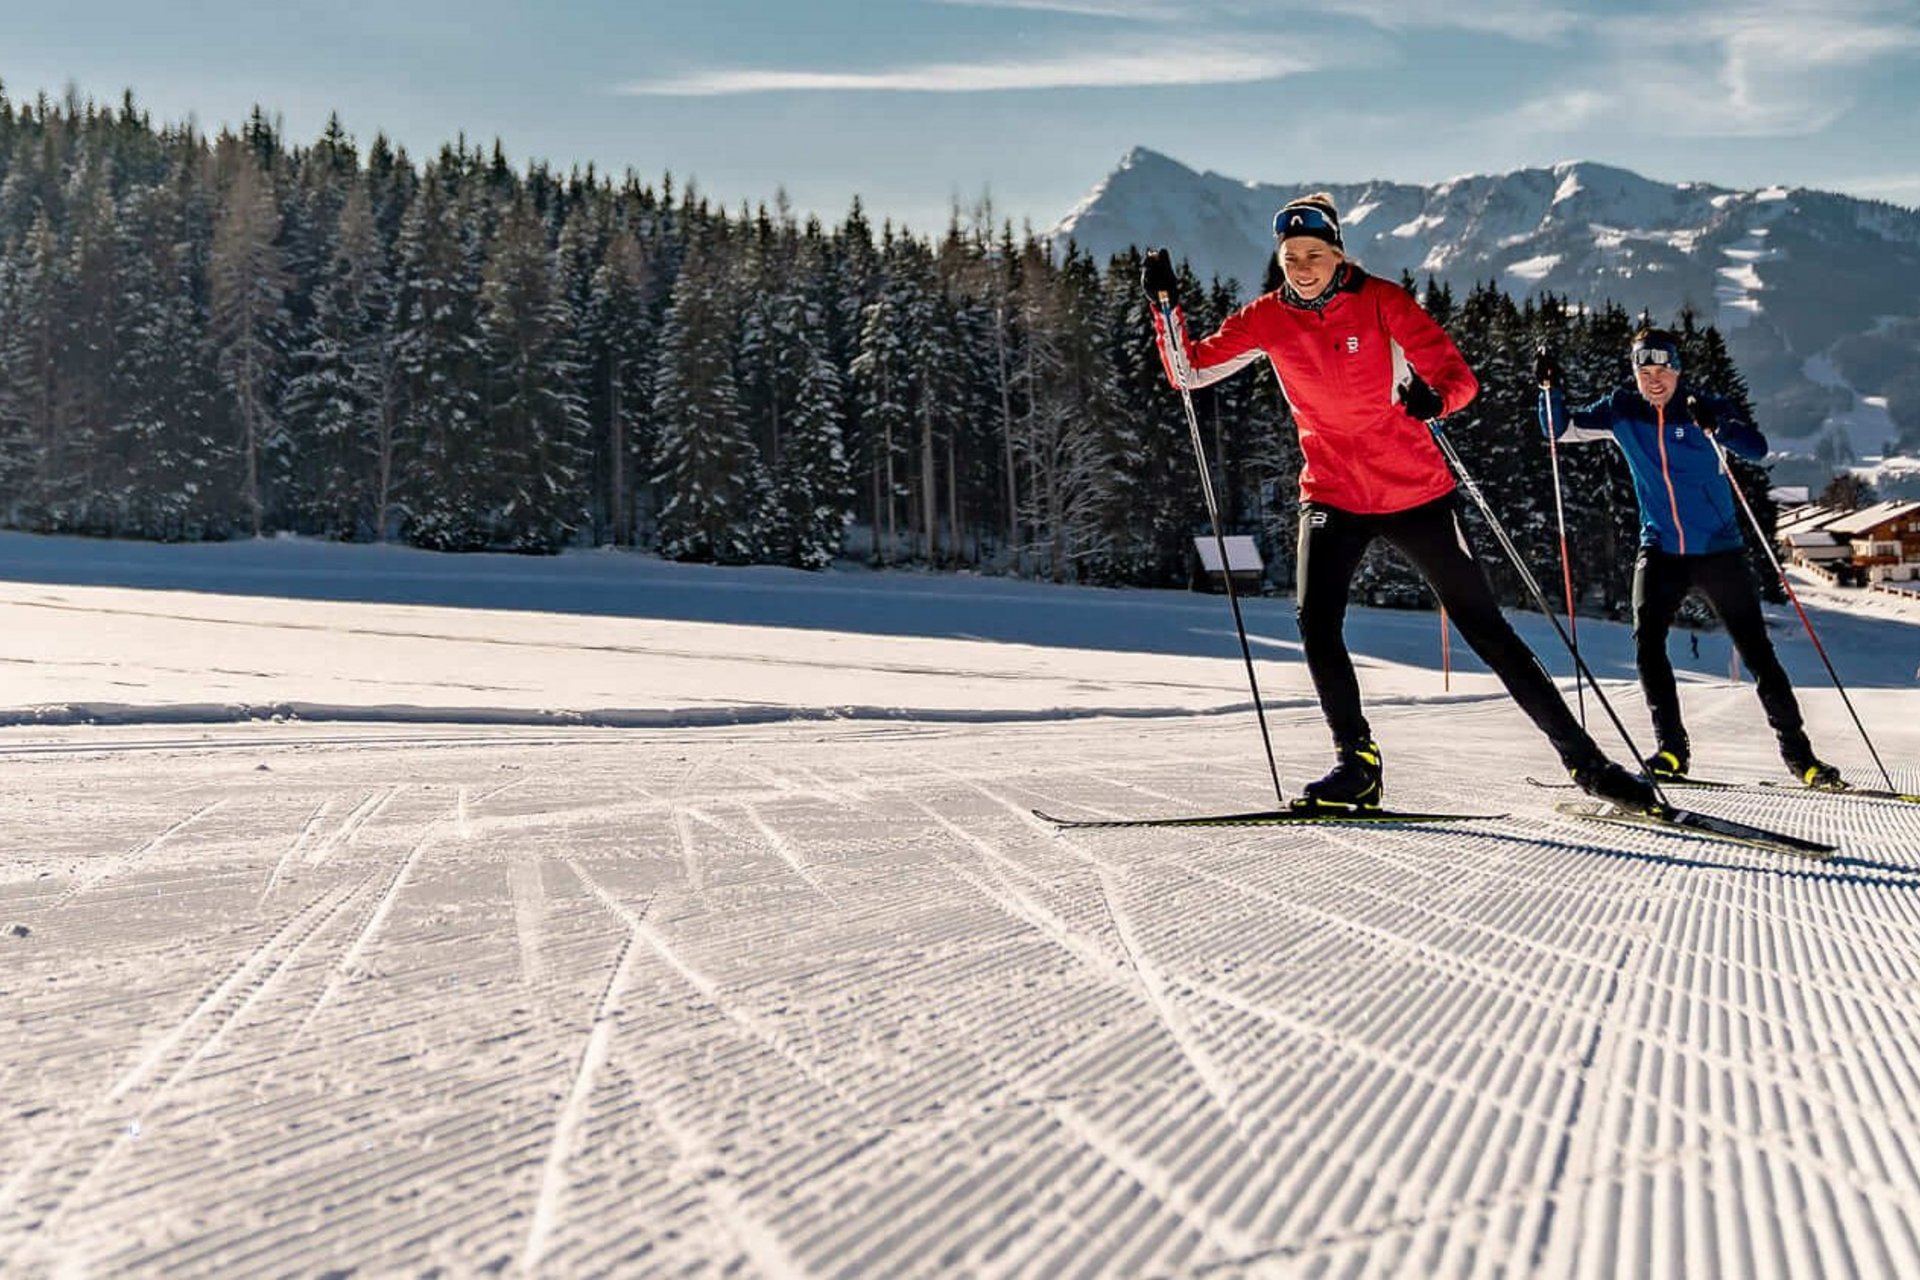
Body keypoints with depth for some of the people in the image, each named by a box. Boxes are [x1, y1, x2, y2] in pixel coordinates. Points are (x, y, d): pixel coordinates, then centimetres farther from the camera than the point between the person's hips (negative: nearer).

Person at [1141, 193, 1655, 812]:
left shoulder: (1381, 301, -9)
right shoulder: (1268, 319, -1)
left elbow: (1458, 374, -13)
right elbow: (1188, 370, -1)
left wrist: (1434, 397, -36)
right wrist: (1165, 302, -14)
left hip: (1416, 492, -2)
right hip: (1333, 495, 2)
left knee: (1487, 629, 2)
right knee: (1315, 620, -20)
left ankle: (1584, 759, 13)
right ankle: (1357, 762, -4)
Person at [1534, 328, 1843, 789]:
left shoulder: (1706, 406, -7)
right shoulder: (1621, 411, 1)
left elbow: (1757, 448, -19)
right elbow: (1561, 429, 3)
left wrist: (1715, 426, -37)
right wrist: (1550, 387, -14)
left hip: (1719, 549, -2)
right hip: (1660, 550, 2)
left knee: (1756, 650, -2)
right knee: (1646, 639, -16)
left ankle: (1797, 752, 7)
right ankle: (1671, 747, -6)